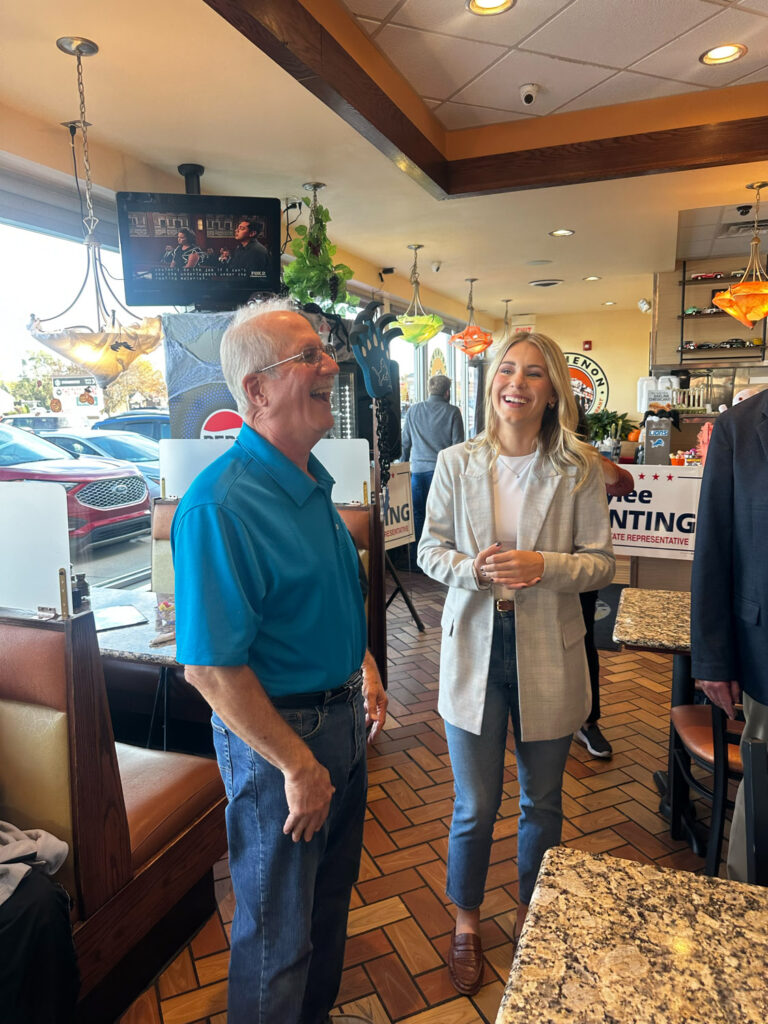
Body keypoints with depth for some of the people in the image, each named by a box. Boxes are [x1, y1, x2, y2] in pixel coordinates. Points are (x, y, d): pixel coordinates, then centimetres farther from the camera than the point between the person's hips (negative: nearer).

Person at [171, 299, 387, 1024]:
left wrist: (364, 669, 12)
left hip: (340, 717, 9)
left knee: (331, 892, 28)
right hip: (277, 735, -9)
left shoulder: (310, 482, 2)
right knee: (279, 929, 15)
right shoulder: (221, 504, -27)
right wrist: (298, 765, -20)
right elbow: (210, 668, -27)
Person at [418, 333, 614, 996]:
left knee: (543, 802, 19)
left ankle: (532, 916, 46)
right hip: (475, 648, 0)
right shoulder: (456, 463, -3)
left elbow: (601, 561, -3)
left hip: (547, 654, 1)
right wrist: (473, 568, -19)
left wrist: (543, 565, -21)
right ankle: (467, 922, 40)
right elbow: (430, 550, 1)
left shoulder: (579, 468, -6)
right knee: (475, 806, 11)